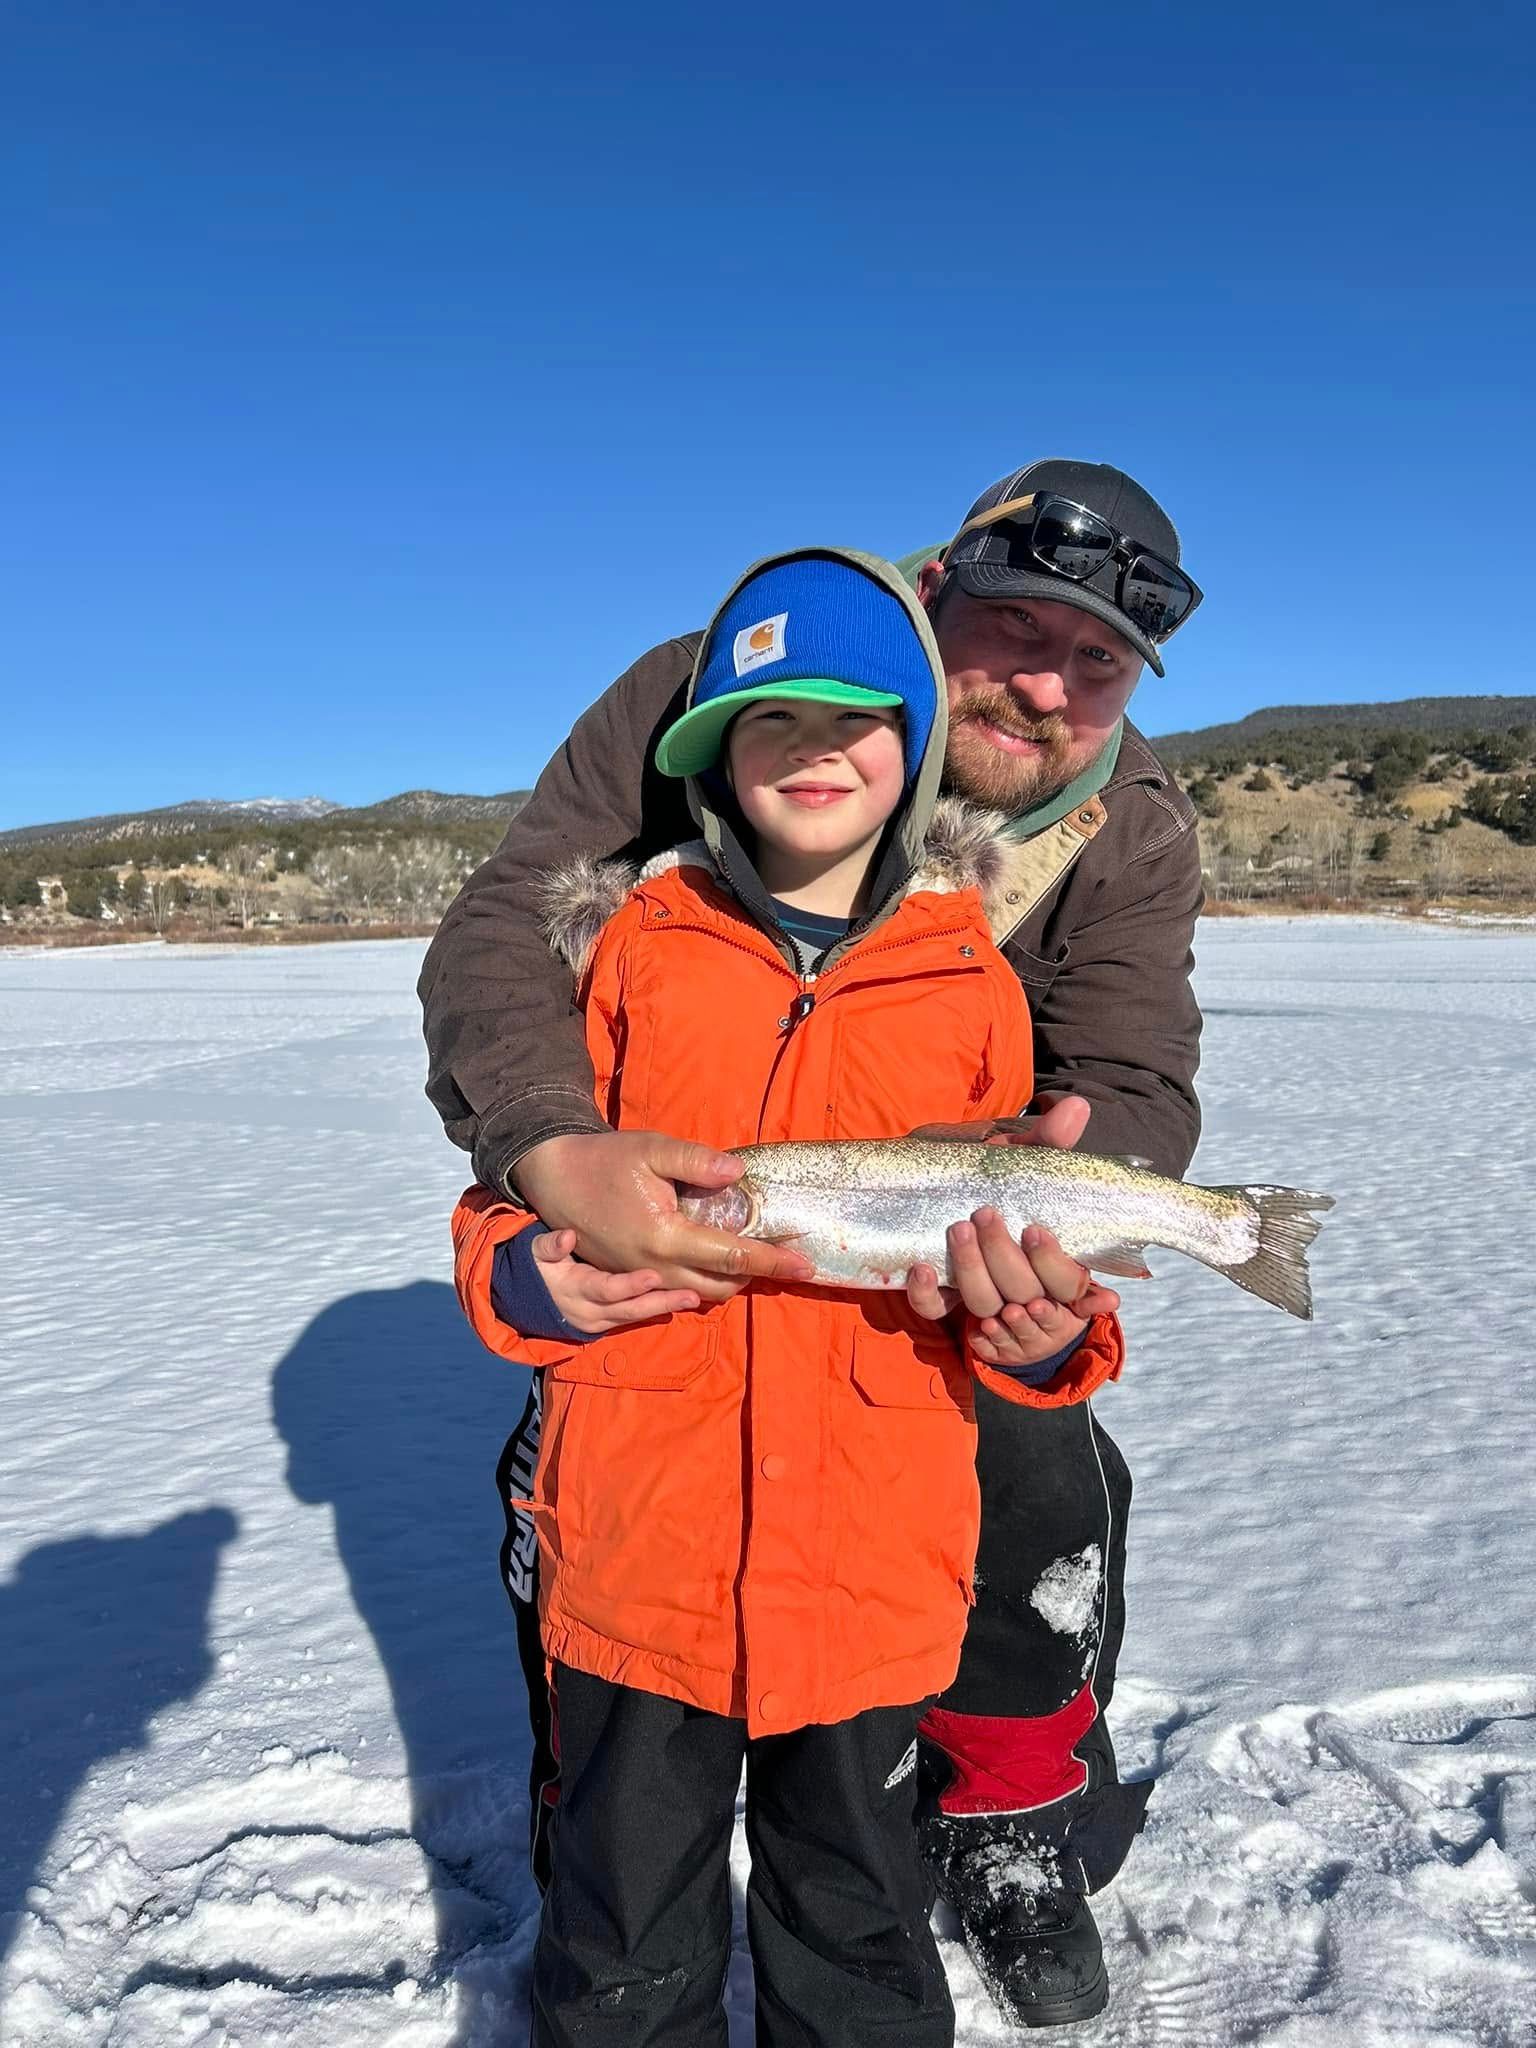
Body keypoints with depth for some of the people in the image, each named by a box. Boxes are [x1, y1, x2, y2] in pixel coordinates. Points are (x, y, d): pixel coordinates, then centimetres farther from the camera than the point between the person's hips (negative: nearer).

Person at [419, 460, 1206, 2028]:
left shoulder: (1131, 837, -17)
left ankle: (1009, 1834, 31)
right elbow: (504, 922, -30)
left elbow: (1133, 1087, -25)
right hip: (653, 1210, -1)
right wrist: (555, 1153, -50)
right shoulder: (713, 697, -26)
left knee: (1049, 1512, -2)